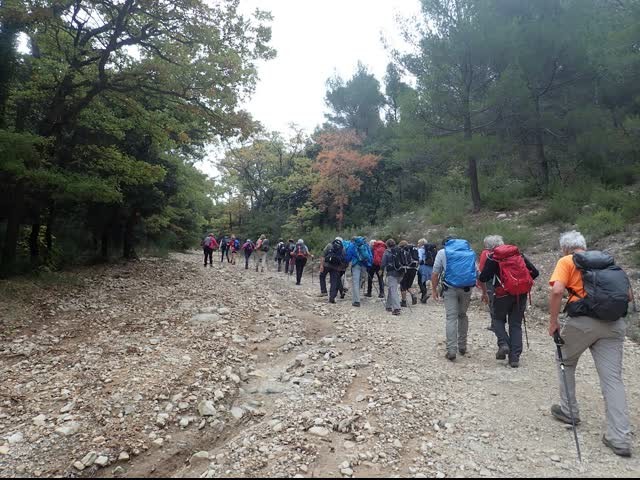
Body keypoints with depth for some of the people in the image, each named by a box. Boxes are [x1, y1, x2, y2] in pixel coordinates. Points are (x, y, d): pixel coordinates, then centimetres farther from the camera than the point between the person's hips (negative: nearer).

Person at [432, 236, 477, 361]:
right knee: (462, 315, 18)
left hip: (450, 288, -3)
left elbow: (435, 274, 2)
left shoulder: (442, 252, 9)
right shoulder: (470, 252, 17)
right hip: (466, 289, 3)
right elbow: (478, 274, 13)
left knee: (451, 318, -2)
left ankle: (451, 350, -9)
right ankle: (462, 347, 25)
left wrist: (434, 289, 10)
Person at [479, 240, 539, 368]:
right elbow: (534, 272, 10)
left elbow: (482, 279, -5)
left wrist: (484, 293, 13)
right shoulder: (519, 254, 12)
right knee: (516, 324, 11)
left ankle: (503, 344, -4)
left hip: (504, 294, -3)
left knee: (498, 319, 18)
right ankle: (515, 358, 9)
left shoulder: (492, 258, 0)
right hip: (522, 294, 4)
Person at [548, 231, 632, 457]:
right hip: (614, 324, 5)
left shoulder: (566, 262, 3)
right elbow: (628, 294, 18)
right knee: (612, 378, 6)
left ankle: (568, 411, 28)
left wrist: (553, 322, -6)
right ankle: (620, 438, 4)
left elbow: (557, 291, -13)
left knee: (565, 361, 21)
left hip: (582, 321, -4)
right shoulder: (608, 261, 21)